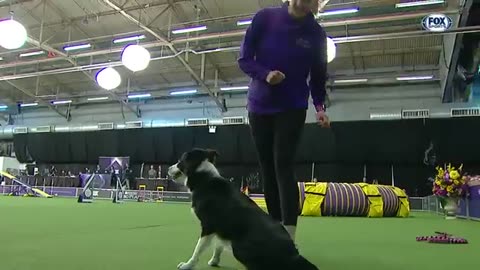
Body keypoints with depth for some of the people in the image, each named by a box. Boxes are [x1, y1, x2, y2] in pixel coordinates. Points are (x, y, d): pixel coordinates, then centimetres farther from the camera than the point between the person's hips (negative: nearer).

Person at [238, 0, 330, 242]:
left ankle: (289, 237, -16)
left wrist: (319, 107, -10)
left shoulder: (316, 33, -3)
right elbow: (244, 59, -3)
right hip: (259, 106, 2)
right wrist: (265, 74, -22)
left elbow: (318, 77, 6)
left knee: (283, 166, -15)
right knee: (267, 170, 4)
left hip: (292, 108, -1)